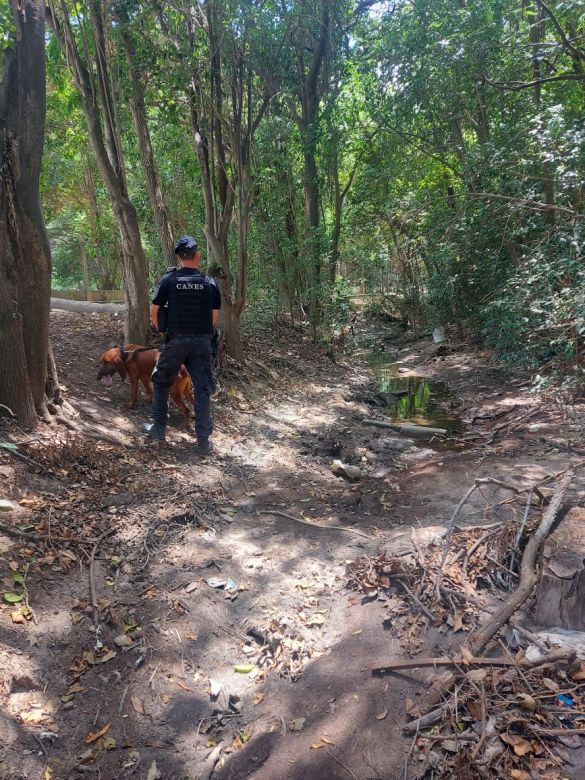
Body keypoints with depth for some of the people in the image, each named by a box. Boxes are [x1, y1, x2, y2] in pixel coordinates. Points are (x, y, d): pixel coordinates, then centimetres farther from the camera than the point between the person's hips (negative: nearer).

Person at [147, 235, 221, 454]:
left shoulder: (169, 280, -2)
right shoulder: (210, 283, 2)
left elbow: (154, 313, 2)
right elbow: (215, 318, 5)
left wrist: (163, 331, 19)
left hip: (176, 341, -1)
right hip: (202, 342, 1)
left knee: (161, 383, 19)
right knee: (202, 389, 5)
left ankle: (158, 429, 22)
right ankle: (203, 440, 6)